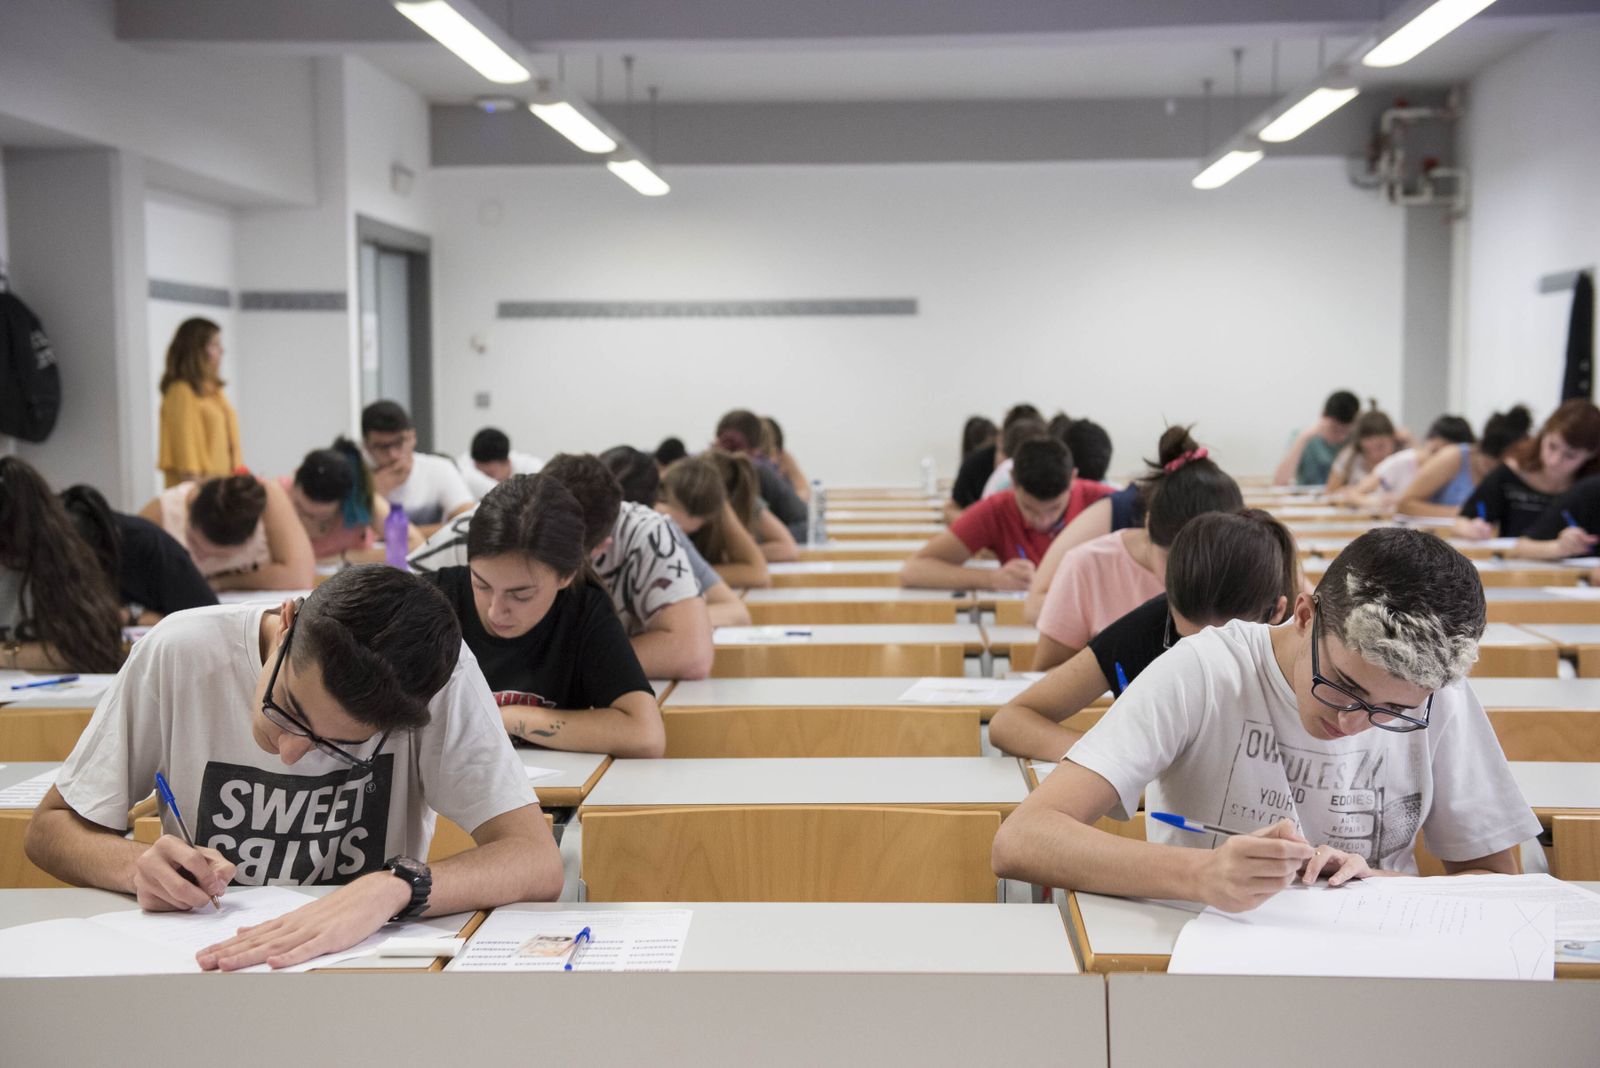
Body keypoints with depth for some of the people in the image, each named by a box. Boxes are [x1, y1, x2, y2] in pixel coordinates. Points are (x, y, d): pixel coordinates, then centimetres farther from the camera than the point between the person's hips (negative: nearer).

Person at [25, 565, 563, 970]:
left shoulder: (443, 676, -17)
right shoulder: (179, 654, -13)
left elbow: (538, 862, -20)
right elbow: (51, 829, -1)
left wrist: (394, 886, -36)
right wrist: (138, 865, -20)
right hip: (201, 958, 1)